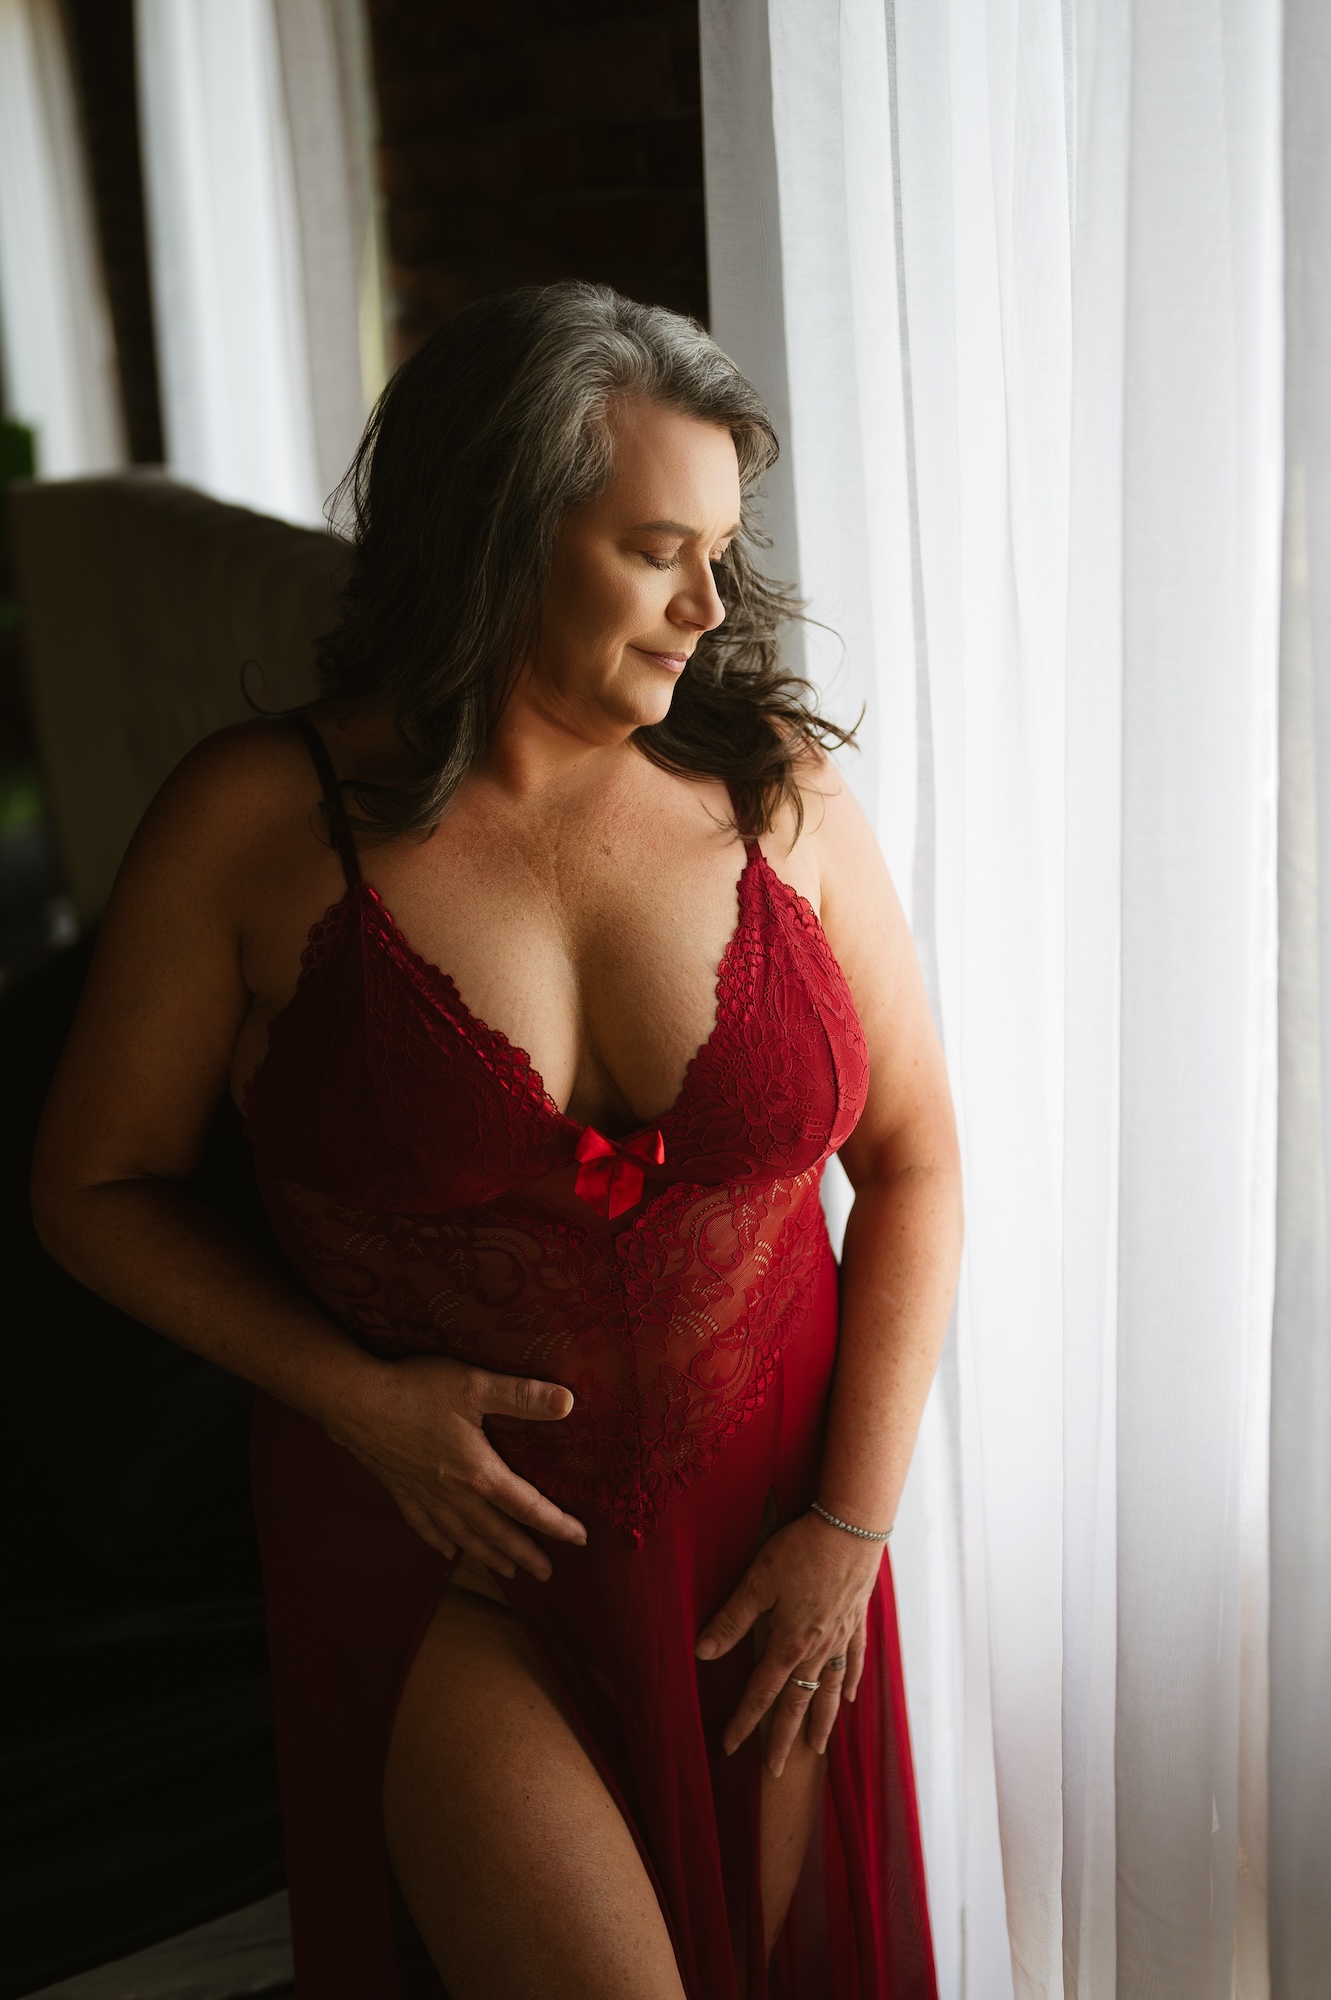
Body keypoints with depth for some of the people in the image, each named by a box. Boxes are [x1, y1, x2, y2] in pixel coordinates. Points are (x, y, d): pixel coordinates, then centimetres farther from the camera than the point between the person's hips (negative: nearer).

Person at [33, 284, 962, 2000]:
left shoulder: (775, 786, -7)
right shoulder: (261, 821, -13)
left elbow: (912, 1160, 0)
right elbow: (95, 1185, -3)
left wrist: (854, 1520, -5)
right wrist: (358, 1399, -14)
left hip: (758, 1556, 3)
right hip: (441, 1542, -2)